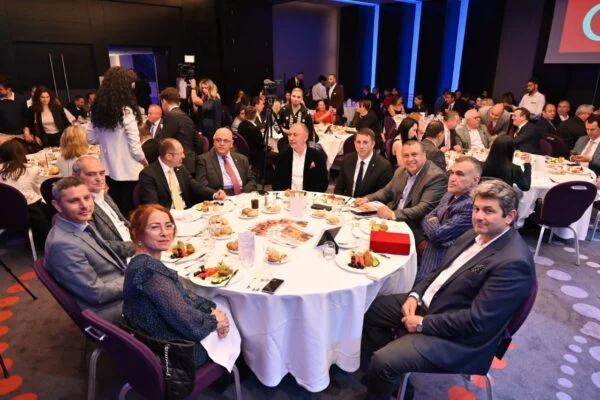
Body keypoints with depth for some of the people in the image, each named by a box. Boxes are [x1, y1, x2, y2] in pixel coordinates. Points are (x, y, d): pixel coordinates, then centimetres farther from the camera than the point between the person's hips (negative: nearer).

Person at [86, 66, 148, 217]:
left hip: (109, 170, 7)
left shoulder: (98, 110, 3)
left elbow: (90, 138, 10)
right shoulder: (126, 112, -16)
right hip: (128, 171, -6)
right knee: (130, 212, 6)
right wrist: (146, 164, 1)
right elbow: (135, 148, -15)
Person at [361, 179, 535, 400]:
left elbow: (476, 321, -27)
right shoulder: (477, 234, 3)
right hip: (430, 304, 9)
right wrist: (416, 294, -2)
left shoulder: (513, 262, -26)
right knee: (373, 308, 13)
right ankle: (380, 377, 28)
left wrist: (423, 324, -19)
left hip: (459, 337, -9)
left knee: (382, 361, -20)